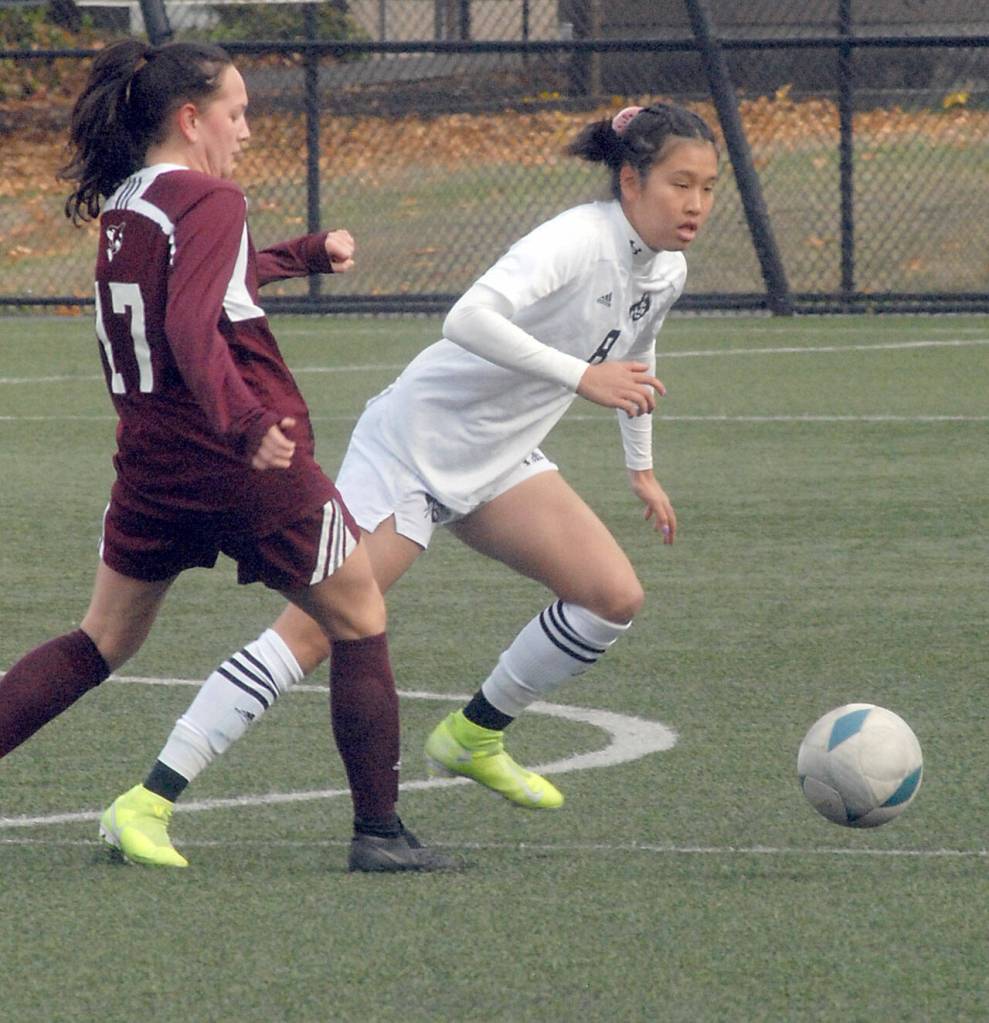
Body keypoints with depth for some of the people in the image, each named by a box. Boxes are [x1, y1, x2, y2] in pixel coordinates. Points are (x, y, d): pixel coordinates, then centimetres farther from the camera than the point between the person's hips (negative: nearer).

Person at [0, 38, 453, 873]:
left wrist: (307, 255, 39)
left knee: (101, 644, 17)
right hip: (253, 464, -7)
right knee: (360, 626, 9)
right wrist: (246, 420, -38)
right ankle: (379, 832, 10)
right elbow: (193, 326, -29)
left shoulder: (121, 208, 11)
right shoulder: (209, 202, -14)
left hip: (152, 459, 7)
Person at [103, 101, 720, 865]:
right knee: (315, 632, -14)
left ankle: (473, 738, 14)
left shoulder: (666, 272, 2)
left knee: (615, 596, -6)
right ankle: (151, 798, -13)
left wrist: (641, 467, 31)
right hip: (414, 447, -8)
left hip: (500, 461, 8)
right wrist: (582, 377, -44)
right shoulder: (580, 241, -24)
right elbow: (471, 318, -41)